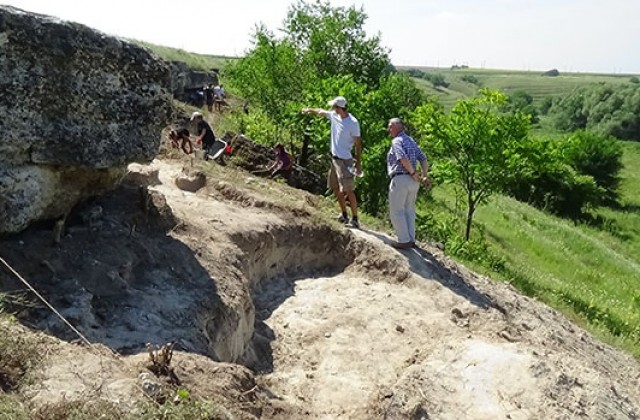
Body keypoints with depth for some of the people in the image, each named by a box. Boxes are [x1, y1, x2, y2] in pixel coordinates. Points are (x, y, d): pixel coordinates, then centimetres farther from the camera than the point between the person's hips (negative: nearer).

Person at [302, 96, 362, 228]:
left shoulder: (353, 123, -16)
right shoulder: (334, 116, 5)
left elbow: (358, 143, -14)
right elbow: (321, 111, 25)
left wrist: (358, 162, -16)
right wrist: (310, 110, 40)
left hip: (345, 160, -8)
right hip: (334, 158, 8)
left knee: (348, 190, -10)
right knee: (336, 189, 13)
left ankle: (355, 219, -5)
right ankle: (344, 215, 25)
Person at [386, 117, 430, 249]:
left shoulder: (397, 141, -8)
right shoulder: (411, 141, 18)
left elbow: (403, 158, -25)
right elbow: (423, 159, 13)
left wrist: (413, 173, -17)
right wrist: (425, 176, 9)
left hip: (400, 179, -8)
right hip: (412, 181, 8)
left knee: (396, 211, 1)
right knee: (409, 211, 16)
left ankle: (404, 241, 1)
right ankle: (411, 240, 19)